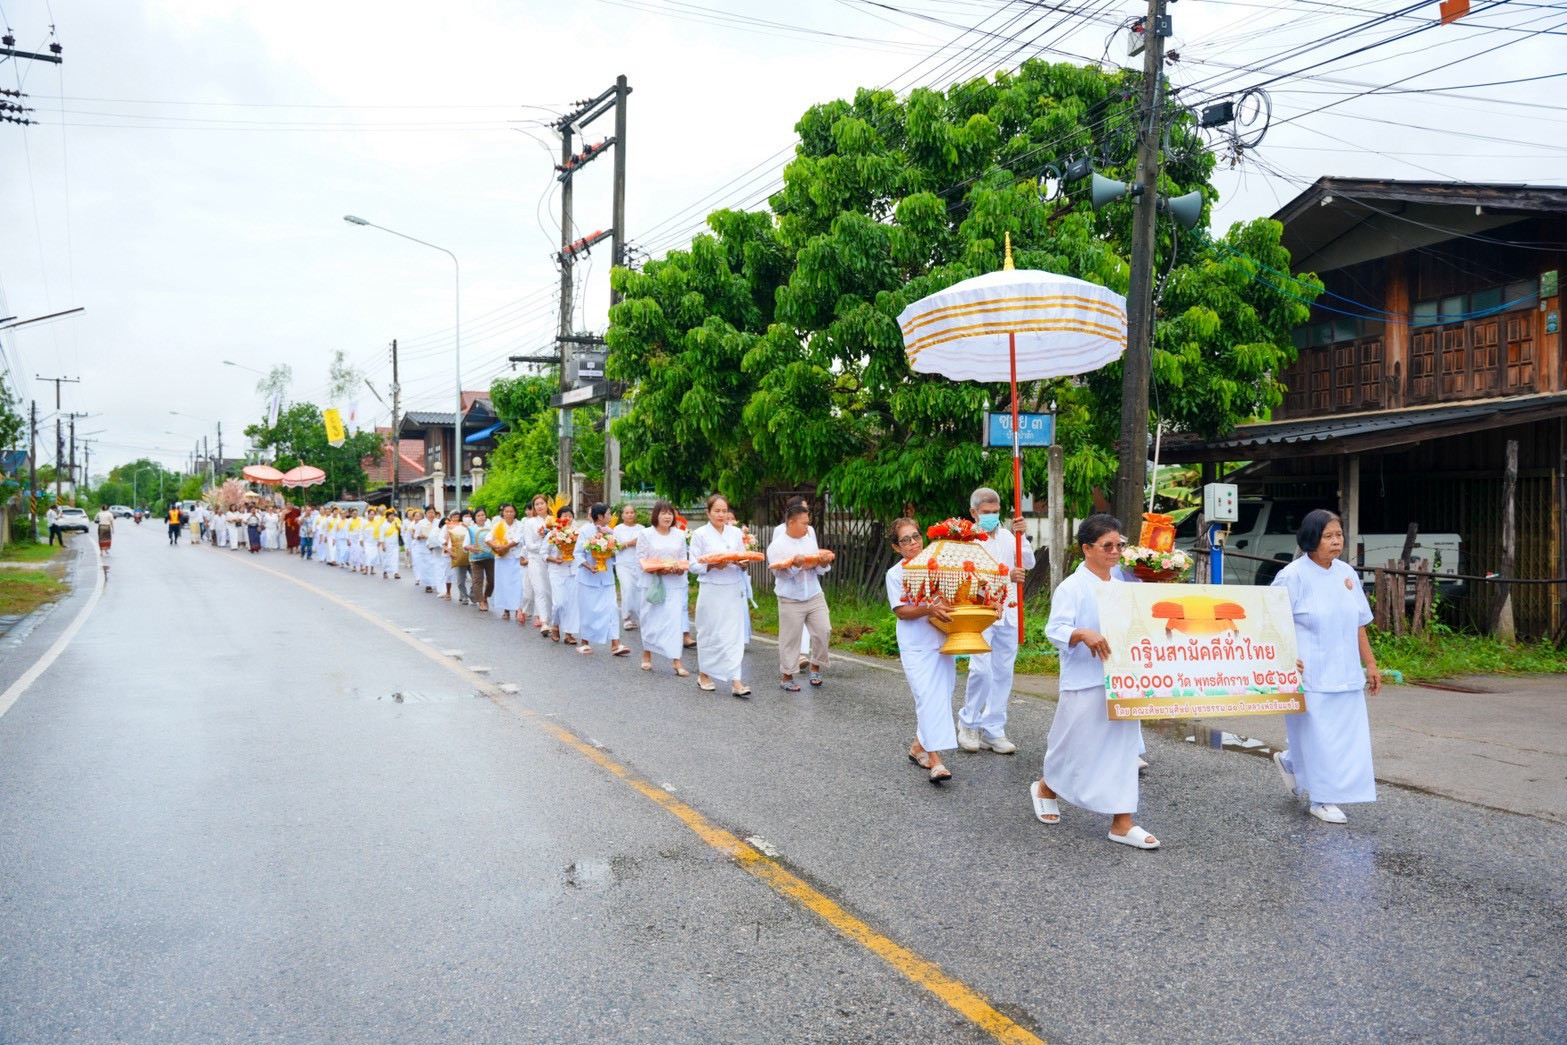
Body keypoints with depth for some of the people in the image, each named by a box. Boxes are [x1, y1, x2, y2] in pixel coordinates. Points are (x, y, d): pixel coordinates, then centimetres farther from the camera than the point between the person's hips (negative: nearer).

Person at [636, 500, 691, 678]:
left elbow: (683, 559, 12)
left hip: (674, 583, 2)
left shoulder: (680, 534, 9)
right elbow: (640, 561, -3)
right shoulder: (646, 534, 1)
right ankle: (647, 656, 24)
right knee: (651, 619, 6)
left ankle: (676, 660, -7)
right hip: (652, 583, -2)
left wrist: (680, 568, -10)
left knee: (675, 619, -6)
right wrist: (657, 570, -18)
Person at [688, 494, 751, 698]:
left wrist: (742, 563, -9)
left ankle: (736, 681, -4)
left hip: (734, 590, 3)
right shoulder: (700, 534, -1)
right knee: (710, 634, 4)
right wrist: (713, 566, -19)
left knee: (734, 635, -3)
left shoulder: (736, 533, 9)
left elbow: (743, 561, 13)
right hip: (711, 590, -3)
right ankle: (704, 674, 24)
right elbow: (694, 565, -4)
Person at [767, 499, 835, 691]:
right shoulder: (777, 545, -9)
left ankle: (815, 666, 24)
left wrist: (824, 563, -12)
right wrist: (795, 564, -28)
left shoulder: (809, 539, 6)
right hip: (791, 601, -5)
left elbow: (819, 570, 9)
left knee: (823, 631, 2)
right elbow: (780, 573, -14)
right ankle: (786, 676, 15)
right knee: (790, 639, 2)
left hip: (815, 596, 5)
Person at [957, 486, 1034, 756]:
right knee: (981, 669, -14)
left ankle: (993, 730, 15)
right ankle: (968, 722, 8)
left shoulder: (1006, 536, 11)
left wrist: (1020, 535, -13)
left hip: (1009, 612, 5)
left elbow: (1028, 563, 0)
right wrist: (1007, 575, -31)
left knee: (1003, 672, 7)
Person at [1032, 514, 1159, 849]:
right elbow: (1056, 630, -20)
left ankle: (1121, 822, 12)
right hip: (1084, 684, -6)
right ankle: (1045, 788, 37)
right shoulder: (1072, 588, -11)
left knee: (1123, 749, 5)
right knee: (1075, 746, 7)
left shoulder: (1122, 587, 10)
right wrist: (1084, 635, -37)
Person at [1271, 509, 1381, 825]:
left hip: (1344, 674, 7)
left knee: (1345, 734, 10)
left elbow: (1358, 625, 16)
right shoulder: (1293, 576, -11)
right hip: (1309, 676, -6)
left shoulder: (1347, 573, 9)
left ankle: (1290, 762, 34)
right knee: (1317, 736, 0)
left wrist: (1370, 665, 14)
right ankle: (1323, 799, 15)